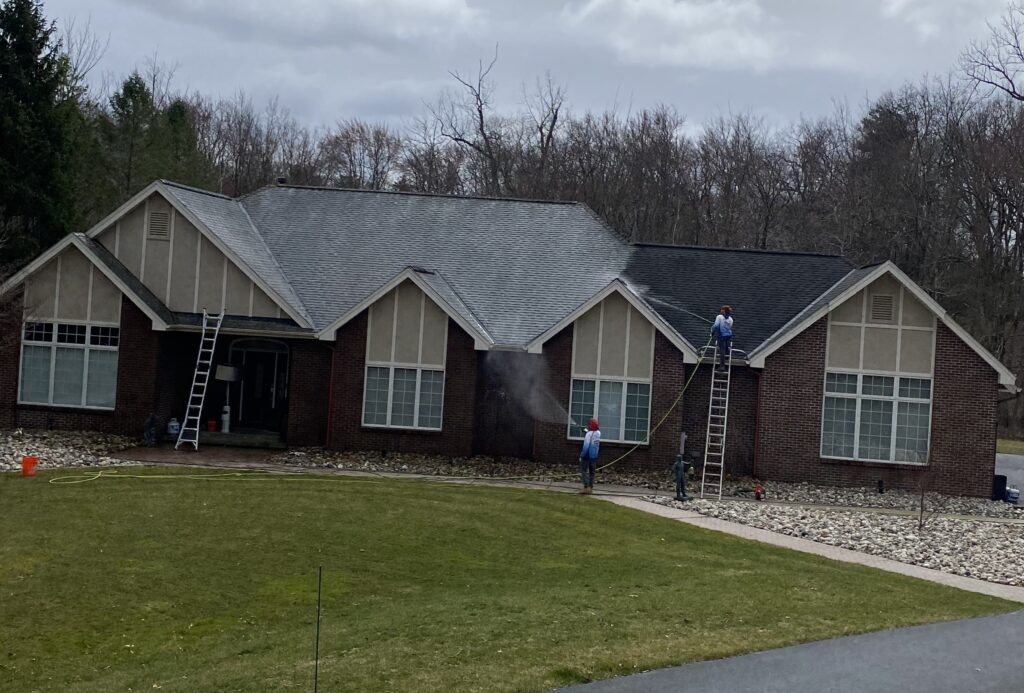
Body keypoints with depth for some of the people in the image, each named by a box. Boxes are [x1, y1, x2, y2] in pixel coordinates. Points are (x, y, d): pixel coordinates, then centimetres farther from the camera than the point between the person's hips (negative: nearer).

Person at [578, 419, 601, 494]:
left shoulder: (589, 434, -19)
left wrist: (581, 456, -15)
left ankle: (586, 487, -11)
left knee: (583, 471, 0)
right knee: (592, 472, 14)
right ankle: (591, 488, 16)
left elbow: (586, 446, -22)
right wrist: (587, 431, 27)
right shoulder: (598, 433, 0)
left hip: (587, 456, -6)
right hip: (594, 456, 6)